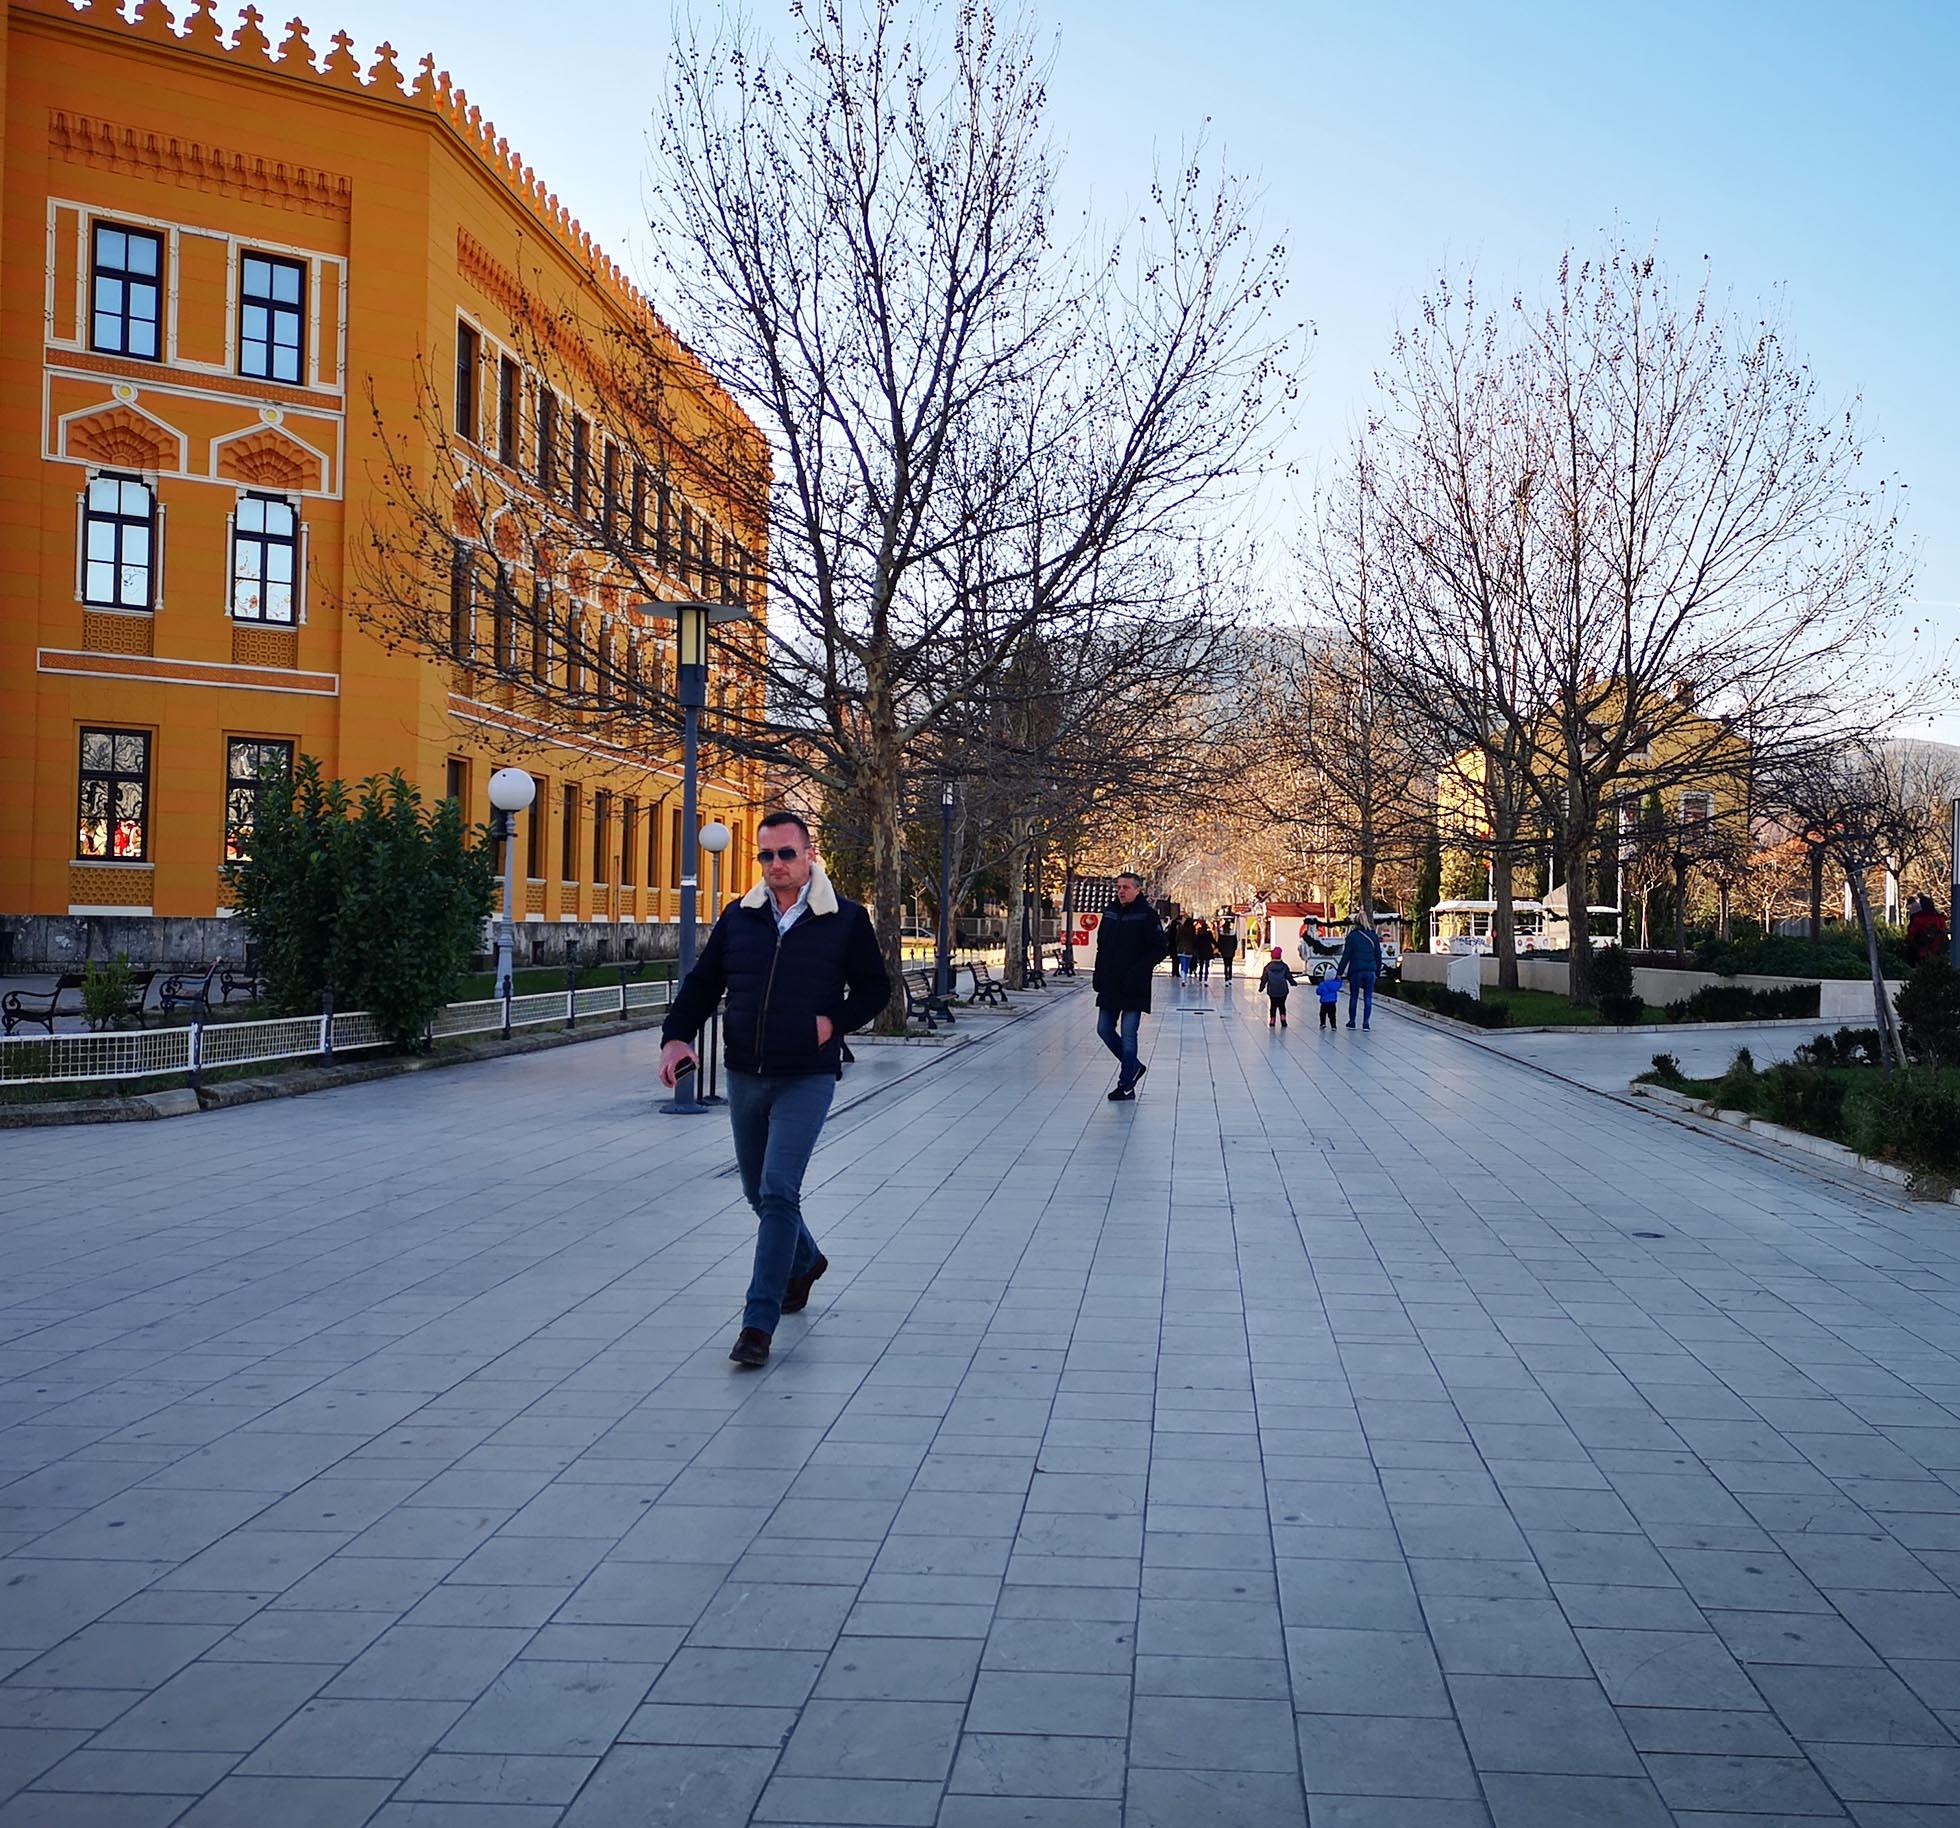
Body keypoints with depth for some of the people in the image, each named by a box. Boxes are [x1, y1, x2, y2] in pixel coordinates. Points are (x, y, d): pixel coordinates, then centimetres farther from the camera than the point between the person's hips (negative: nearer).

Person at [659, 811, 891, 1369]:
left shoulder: (845, 919, -3)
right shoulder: (738, 917, 6)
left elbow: (875, 988, 5)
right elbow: (702, 984, 10)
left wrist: (835, 1021, -12)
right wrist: (676, 1036, -6)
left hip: (806, 1078, -5)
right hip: (745, 1077, 5)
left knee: (778, 1194, -13)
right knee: (760, 1193, 17)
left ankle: (759, 1323, -9)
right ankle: (805, 1261, 46)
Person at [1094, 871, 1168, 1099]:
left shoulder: (1147, 915, -9)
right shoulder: (1111, 914, 11)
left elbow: (1161, 948, -11)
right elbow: (1101, 946, 19)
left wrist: (1139, 970, -18)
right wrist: (1099, 974, 8)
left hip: (1134, 988, -7)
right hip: (1109, 986, 7)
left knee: (1128, 1035, -4)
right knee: (1104, 1030, 10)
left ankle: (1126, 1085, 3)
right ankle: (1133, 1067, 29)